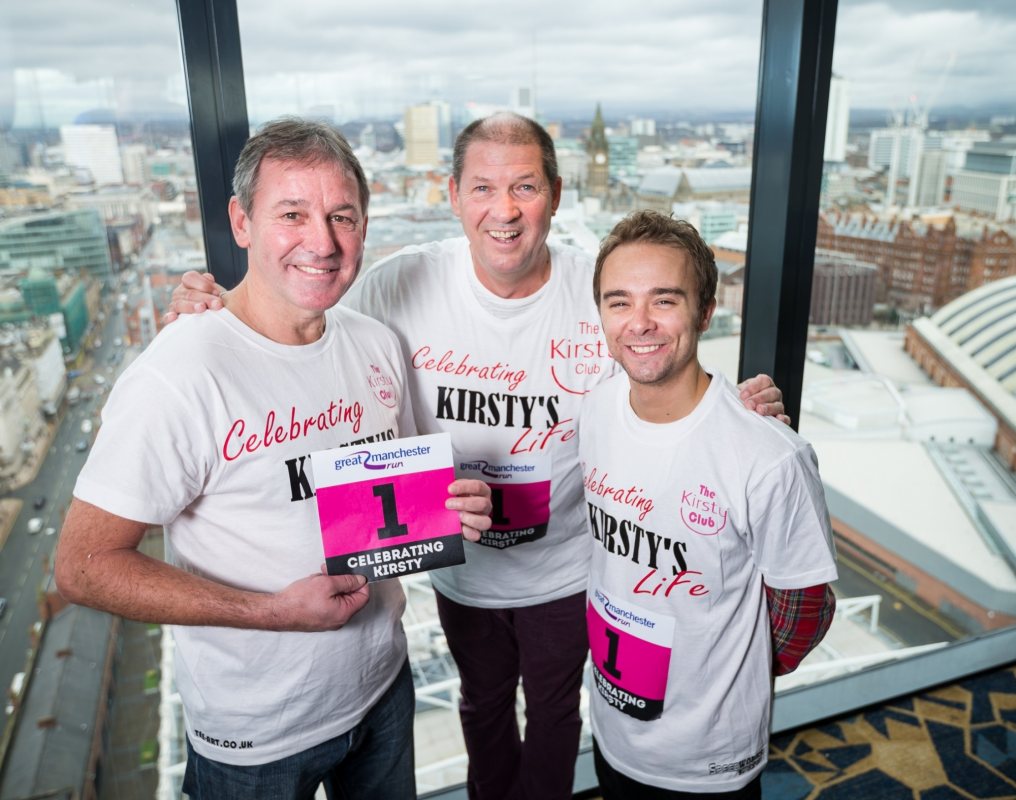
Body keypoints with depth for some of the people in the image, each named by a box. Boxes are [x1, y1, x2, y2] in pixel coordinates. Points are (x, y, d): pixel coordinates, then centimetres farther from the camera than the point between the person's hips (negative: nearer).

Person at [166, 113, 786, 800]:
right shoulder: (401, 285, -19)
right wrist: (221, 318, -24)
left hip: (566, 569, -1)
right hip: (462, 567, 1)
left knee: (553, 710, 26)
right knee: (484, 703, 30)